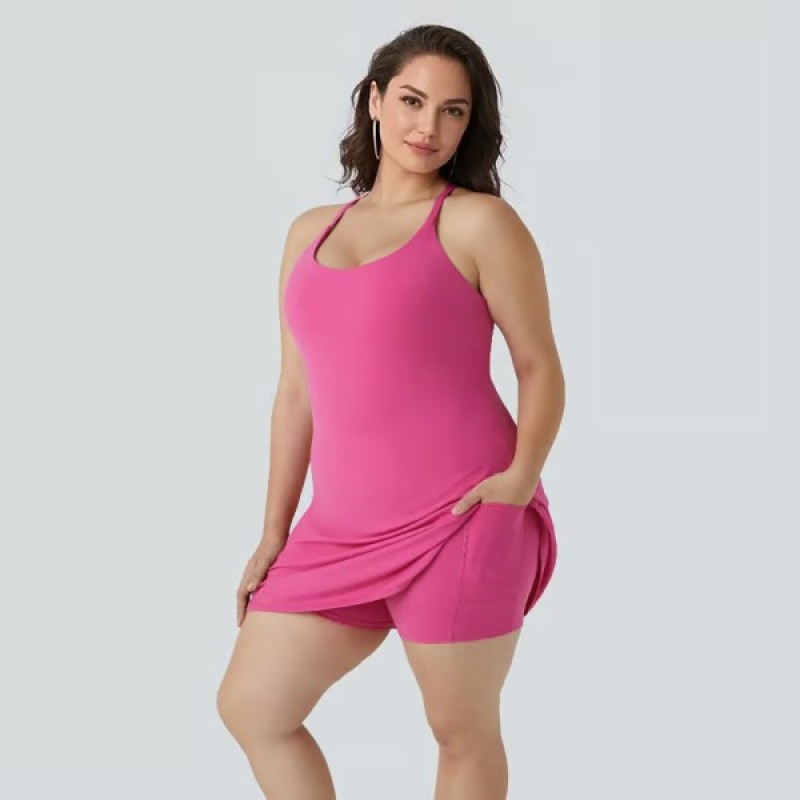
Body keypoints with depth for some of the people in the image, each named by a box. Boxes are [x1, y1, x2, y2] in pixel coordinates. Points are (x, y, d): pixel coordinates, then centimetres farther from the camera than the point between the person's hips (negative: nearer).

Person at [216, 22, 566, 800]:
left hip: (459, 520, -6)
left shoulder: (480, 221, -1)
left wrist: (522, 476, -17)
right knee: (249, 706, 9)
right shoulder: (310, 232, 14)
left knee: (461, 731, 5)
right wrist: (274, 533, 15)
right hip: (345, 529, 6)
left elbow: (541, 365, -1)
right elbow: (296, 390, 16)